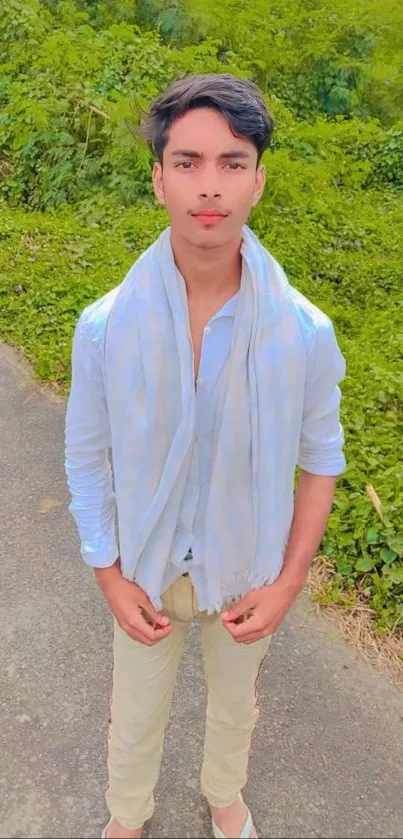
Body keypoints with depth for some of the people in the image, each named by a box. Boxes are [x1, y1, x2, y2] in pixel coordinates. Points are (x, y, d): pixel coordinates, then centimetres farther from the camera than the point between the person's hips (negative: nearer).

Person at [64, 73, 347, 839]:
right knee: (135, 714, 25)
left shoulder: (303, 331, -22)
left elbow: (321, 460, -8)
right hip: (147, 571, 0)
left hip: (248, 572, 1)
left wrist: (288, 581, -10)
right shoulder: (105, 326, -21)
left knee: (235, 704, 28)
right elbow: (86, 458, -8)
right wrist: (110, 578, -8)